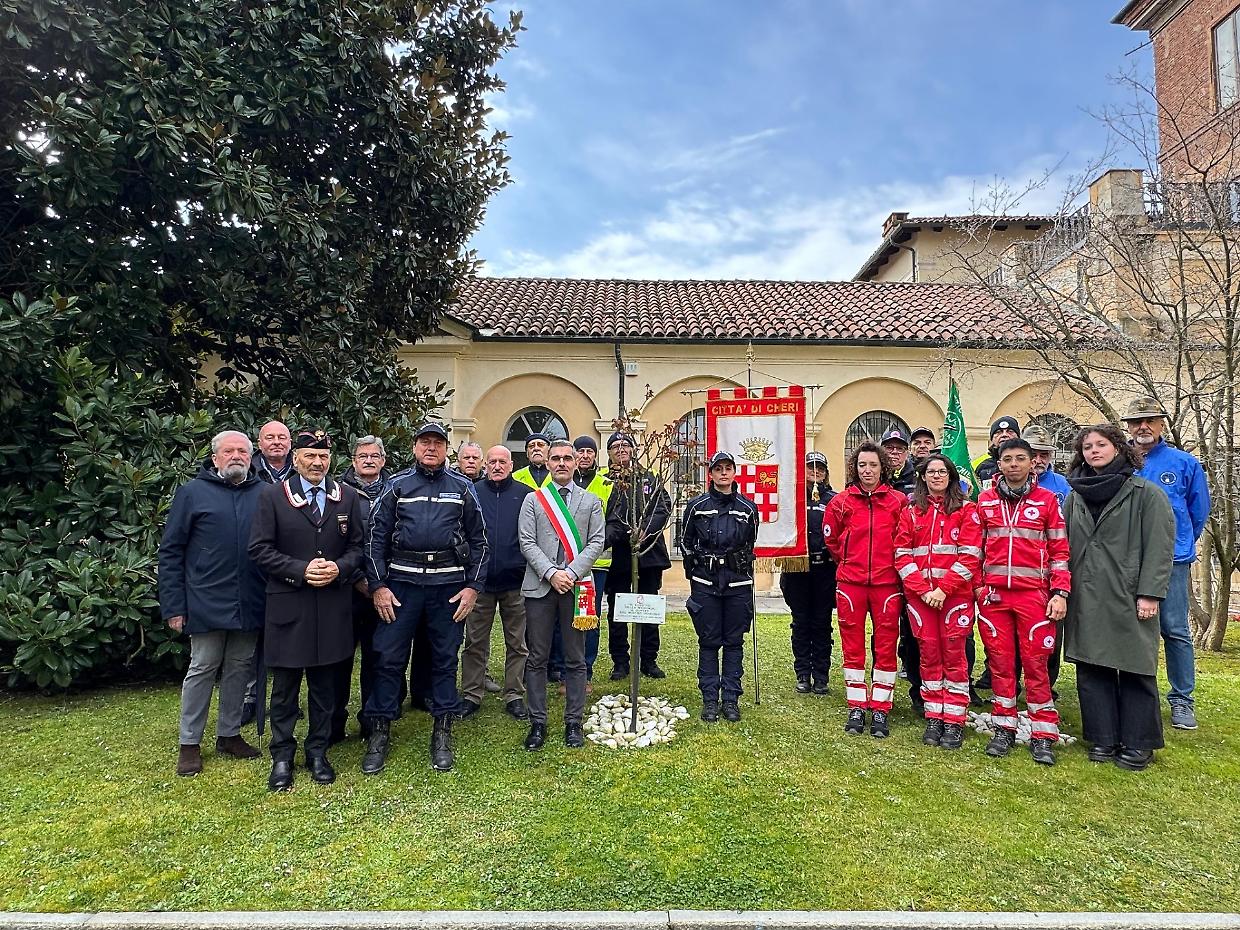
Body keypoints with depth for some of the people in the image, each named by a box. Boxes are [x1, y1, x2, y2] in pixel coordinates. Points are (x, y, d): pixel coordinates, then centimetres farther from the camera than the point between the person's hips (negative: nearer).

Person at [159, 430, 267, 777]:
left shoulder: (263, 494, 5)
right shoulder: (192, 492, -1)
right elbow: (170, 551, -1)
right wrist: (173, 605, -6)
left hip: (250, 603, 3)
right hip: (207, 602, -3)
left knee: (239, 669, 13)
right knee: (202, 670, 7)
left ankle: (229, 734, 28)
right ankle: (189, 743, 22)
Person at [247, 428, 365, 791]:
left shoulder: (348, 497, 5)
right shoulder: (273, 496, -2)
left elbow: (358, 546, 7)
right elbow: (259, 549, -5)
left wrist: (339, 568, -12)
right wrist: (301, 569, -16)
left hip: (333, 607, 2)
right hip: (287, 606, -2)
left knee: (324, 684, 12)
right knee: (285, 685, 8)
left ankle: (318, 751, 26)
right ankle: (282, 756, 24)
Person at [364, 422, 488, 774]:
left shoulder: (462, 488, 7)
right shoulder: (397, 485, 6)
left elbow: (478, 540, 7)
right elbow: (376, 537, 4)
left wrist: (473, 586, 0)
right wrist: (378, 585, -4)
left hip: (449, 584, 1)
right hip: (402, 582, 0)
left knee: (445, 659, 8)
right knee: (388, 657, 2)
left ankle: (442, 734, 21)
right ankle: (379, 732, 17)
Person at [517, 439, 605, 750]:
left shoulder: (591, 501, 10)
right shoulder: (533, 499, 9)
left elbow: (596, 542, 2)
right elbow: (527, 542, 0)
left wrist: (572, 573, -11)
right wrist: (551, 573, -12)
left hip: (576, 586, 0)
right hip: (540, 586, 0)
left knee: (576, 659, 6)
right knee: (537, 658, 4)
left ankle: (574, 722, 17)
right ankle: (537, 723, 15)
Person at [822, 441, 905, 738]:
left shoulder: (899, 501, 1)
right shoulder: (841, 502, 3)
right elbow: (831, 539, 16)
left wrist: (890, 562, 8)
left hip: (887, 582, -1)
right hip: (850, 582, 1)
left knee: (886, 647, 4)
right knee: (853, 647, 7)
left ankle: (880, 710, 15)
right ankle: (856, 708, 18)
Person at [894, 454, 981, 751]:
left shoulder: (966, 509, 4)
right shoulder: (911, 511, 11)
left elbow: (970, 555, -5)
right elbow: (902, 555, 4)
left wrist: (943, 588, -12)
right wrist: (923, 589, -8)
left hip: (956, 593, -2)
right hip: (919, 595, 2)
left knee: (954, 655, 0)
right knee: (929, 655, 6)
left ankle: (954, 722, 8)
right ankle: (934, 719, 15)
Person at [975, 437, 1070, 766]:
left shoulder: (1047, 501, 5)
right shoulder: (985, 501, 9)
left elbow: (1059, 551, 4)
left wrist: (1060, 593, -3)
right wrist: (977, 585, 4)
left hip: (1034, 595, -2)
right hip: (994, 594, 2)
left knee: (1035, 664, 0)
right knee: (1000, 662, 7)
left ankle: (1043, 736, 11)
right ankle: (1004, 729, 18)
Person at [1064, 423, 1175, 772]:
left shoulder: (1147, 493, -1)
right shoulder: (1076, 496, 12)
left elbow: (1160, 546, -6)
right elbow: (1065, 546, 13)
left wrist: (1150, 594, -12)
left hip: (1129, 598, -4)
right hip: (1086, 601, 4)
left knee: (1135, 671, 2)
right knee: (1091, 670, 6)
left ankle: (1138, 744, 16)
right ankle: (1103, 740, 17)